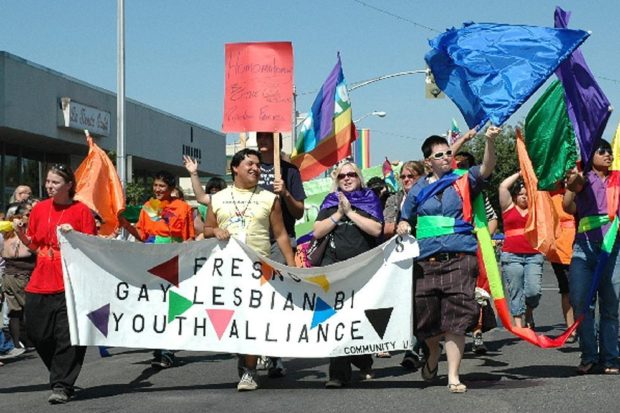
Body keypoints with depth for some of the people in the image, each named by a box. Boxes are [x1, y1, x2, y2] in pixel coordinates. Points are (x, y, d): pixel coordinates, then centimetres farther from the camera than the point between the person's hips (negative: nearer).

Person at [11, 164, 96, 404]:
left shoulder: (81, 211, -3)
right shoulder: (39, 209, 10)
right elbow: (33, 245, 17)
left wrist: (73, 235, -19)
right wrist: (20, 233, -1)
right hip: (40, 283, 5)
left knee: (67, 336, -7)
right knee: (38, 334, 8)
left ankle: (62, 386, 2)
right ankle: (62, 376, 27)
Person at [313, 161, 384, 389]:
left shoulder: (369, 200, 10)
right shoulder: (330, 202, 16)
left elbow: (376, 229, -5)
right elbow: (317, 232, 7)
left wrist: (350, 212, -5)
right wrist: (338, 214, -2)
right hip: (333, 265, 1)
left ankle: (363, 364, 23)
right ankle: (339, 372, -9)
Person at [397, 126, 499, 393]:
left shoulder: (463, 181, 6)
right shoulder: (418, 190, 12)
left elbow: (486, 169, -13)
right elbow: (406, 220, 23)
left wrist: (490, 141, -29)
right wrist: (402, 227, 0)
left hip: (460, 258, -2)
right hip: (426, 261, 2)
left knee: (456, 320, -7)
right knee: (424, 317, 7)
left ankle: (453, 376, 1)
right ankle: (434, 354, 39)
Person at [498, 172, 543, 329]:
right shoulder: (509, 208, 11)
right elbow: (503, 186, 2)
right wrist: (519, 174, 9)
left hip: (534, 256, 1)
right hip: (511, 256, -1)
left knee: (534, 291, -10)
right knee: (516, 292, -2)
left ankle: (529, 313, 18)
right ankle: (518, 324, 2)